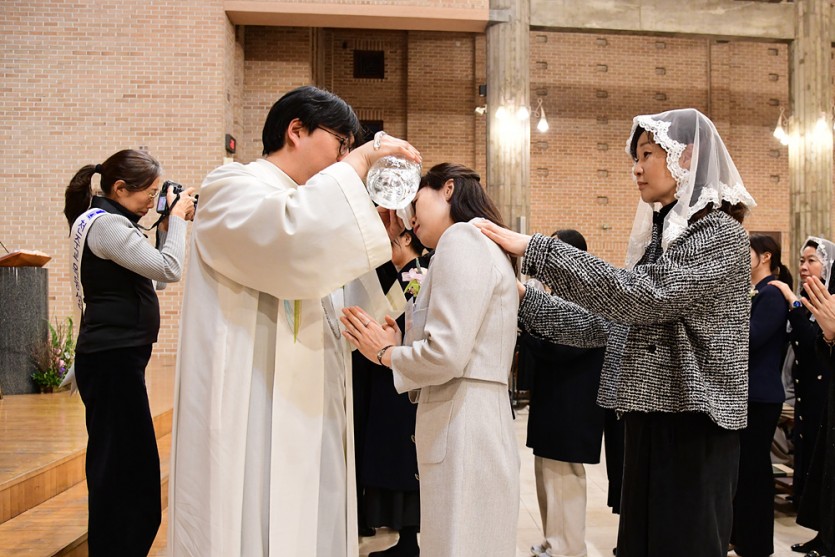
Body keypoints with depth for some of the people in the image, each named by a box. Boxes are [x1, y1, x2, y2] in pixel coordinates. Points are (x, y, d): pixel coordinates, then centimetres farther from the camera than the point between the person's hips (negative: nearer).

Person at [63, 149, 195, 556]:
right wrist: (176, 219, -9)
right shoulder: (107, 224, -15)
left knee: (120, 461, 16)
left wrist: (171, 224, 8)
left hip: (115, 357, 10)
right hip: (112, 358, -10)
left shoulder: (109, 223, 16)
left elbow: (154, 276, 16)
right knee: (125, 463, -6)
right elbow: (169, 270, -21)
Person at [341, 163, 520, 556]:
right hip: (474, 424, 10)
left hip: (463, 431, -10)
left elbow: (446, 355, -18)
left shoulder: (462, 239, -8)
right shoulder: (483, 246, 22)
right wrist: (400, 346, 14)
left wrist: (385, 352, -2)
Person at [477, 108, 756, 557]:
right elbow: (607, 323, 10)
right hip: (648, 418, 8)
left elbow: (640, 297, -26)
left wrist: (534, 249, -24)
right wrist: (524, 299, 3)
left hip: (693, 425, -7)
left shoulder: (721, 235, -12)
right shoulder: (660, 234, 13)